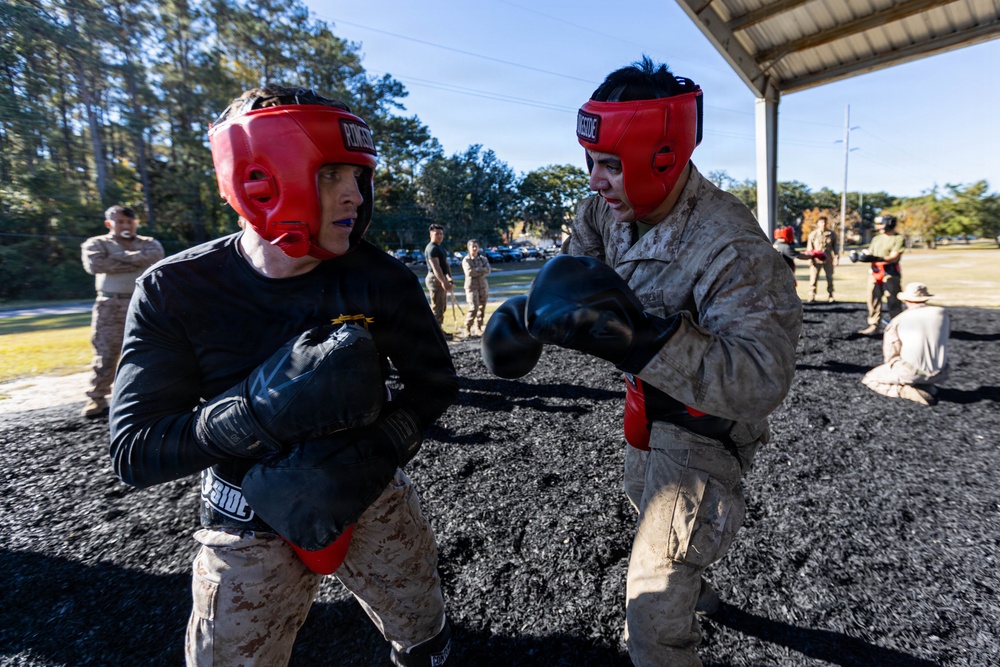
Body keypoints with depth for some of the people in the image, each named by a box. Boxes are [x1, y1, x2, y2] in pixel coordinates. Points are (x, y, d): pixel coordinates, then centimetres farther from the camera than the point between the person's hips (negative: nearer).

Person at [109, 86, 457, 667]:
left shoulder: (379, 280, -16)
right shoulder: (175, 293, -16)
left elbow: (437, 381, -8)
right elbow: (134, 453, -18)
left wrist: (376, 450, -25)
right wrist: (262, 408, -35)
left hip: (373, 502, 2)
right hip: (250, 526, -1)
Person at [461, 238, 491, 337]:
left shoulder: (483, 259, 10)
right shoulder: (466, 260, -2)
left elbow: (488, 270, -6)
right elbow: (469, 272, -17)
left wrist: (476, 270, -14)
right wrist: (481, 270, -10)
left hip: (483, 285, 5)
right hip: (471, 285, -5)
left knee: (482, 308, 5)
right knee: (473, 308, -13)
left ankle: (478, 329, 14)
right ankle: (467, 329, -1)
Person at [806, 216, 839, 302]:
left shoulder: (832, 234, 7)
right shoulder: (813, 234, 1)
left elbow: (835, 247, 10)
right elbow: (809, 248, 3)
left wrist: (836, 257, 2)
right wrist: (810, 258, -3)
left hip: (828, 259, 2)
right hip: (816, 259, -2)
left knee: (829, 278, 7)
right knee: (813, 278, -5)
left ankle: (830, 297, 15)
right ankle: (811, 297, -2)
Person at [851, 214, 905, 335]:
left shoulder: (898, 238, -6)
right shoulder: (877, 238, 14)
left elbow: (894, 257, -17)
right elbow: (869, 254, 13)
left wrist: (877, 258, -31)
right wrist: (860, 255, -7)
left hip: (890, 274, -6)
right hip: (875, 273, 6)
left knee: (893, 302, -4)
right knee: (873, 300, 8)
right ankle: (873, 325, 16)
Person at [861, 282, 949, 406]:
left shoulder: (898, 321, -7)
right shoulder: (942, 313, 3)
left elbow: (890, 355, -3)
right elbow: (944, 338, 18)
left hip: (910, 373, -5)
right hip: (939, 375, 5)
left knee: (869, 379, 12)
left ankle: (906, 391, -10)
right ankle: (928, 387, 10)